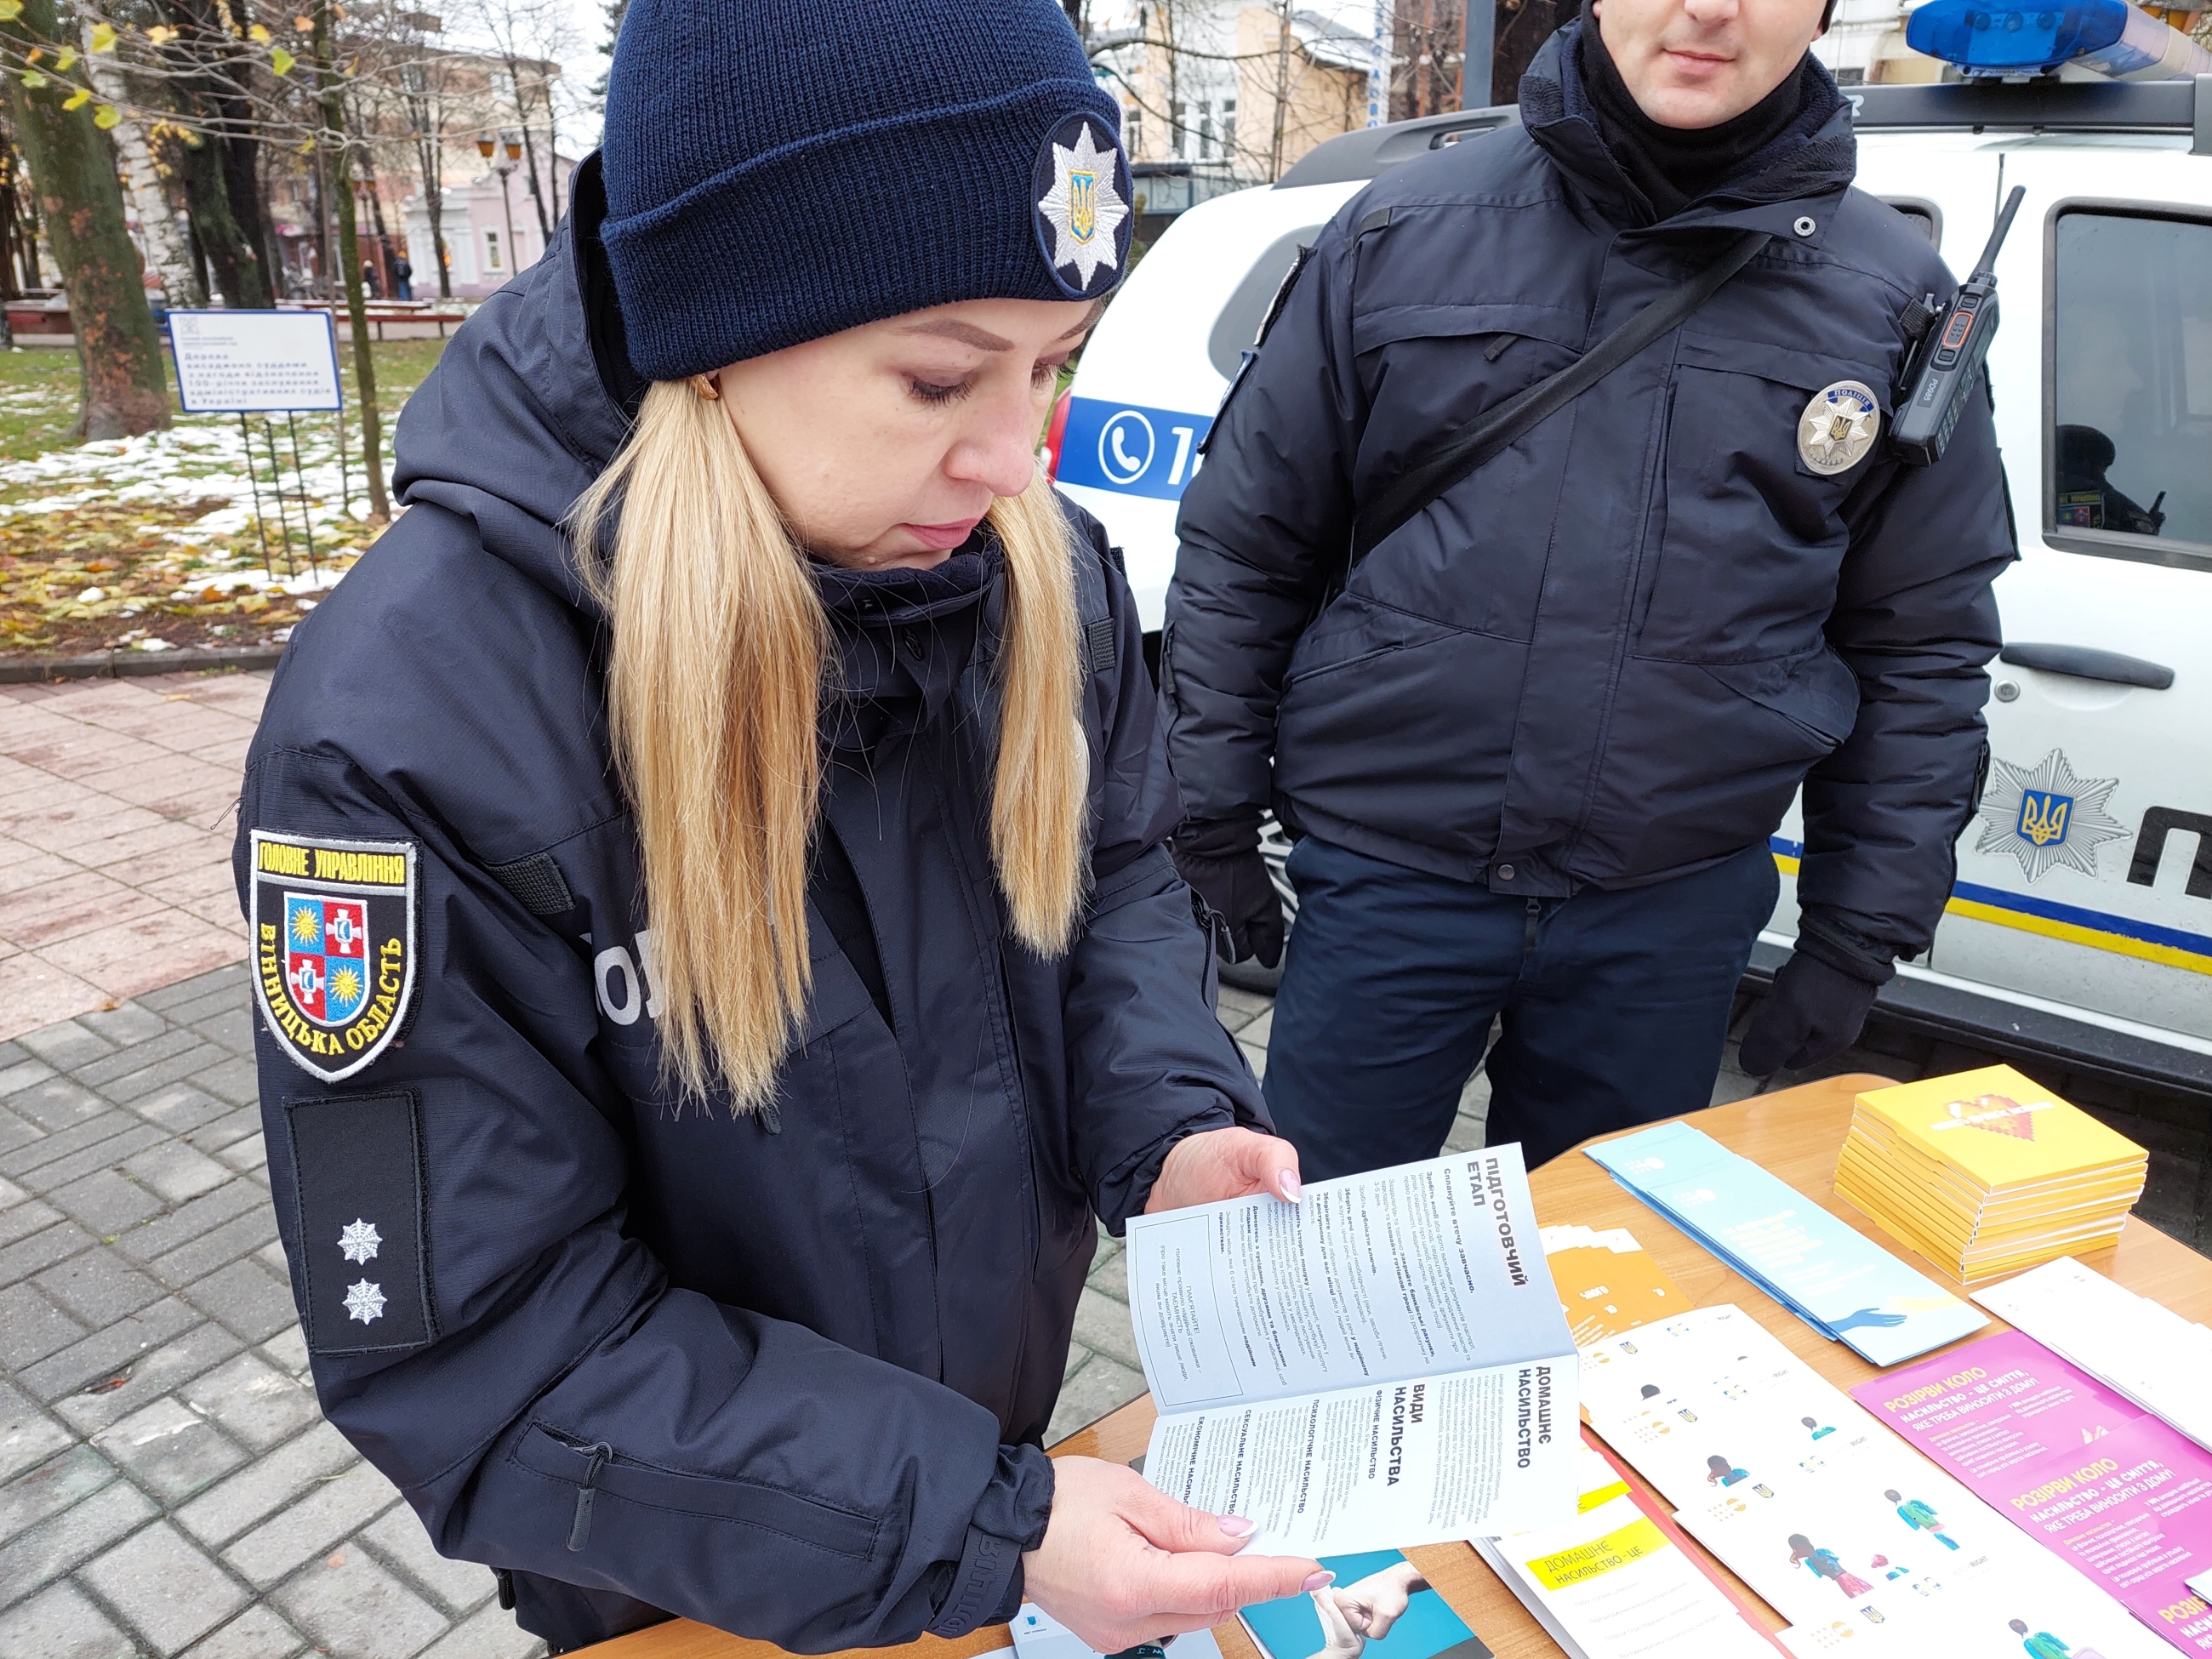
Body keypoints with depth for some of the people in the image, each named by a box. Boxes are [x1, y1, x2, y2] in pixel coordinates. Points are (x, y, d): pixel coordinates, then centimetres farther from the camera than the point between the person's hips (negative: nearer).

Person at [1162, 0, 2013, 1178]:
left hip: (1672, 916, 2)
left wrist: (1861, 937, 5)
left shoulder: (1893, 297, 3)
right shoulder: (1408, 229, 0)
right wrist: (1214, 819, 2)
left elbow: (1921, 649, 7)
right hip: (1383, 875, -1)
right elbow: (1243, 541, 2)